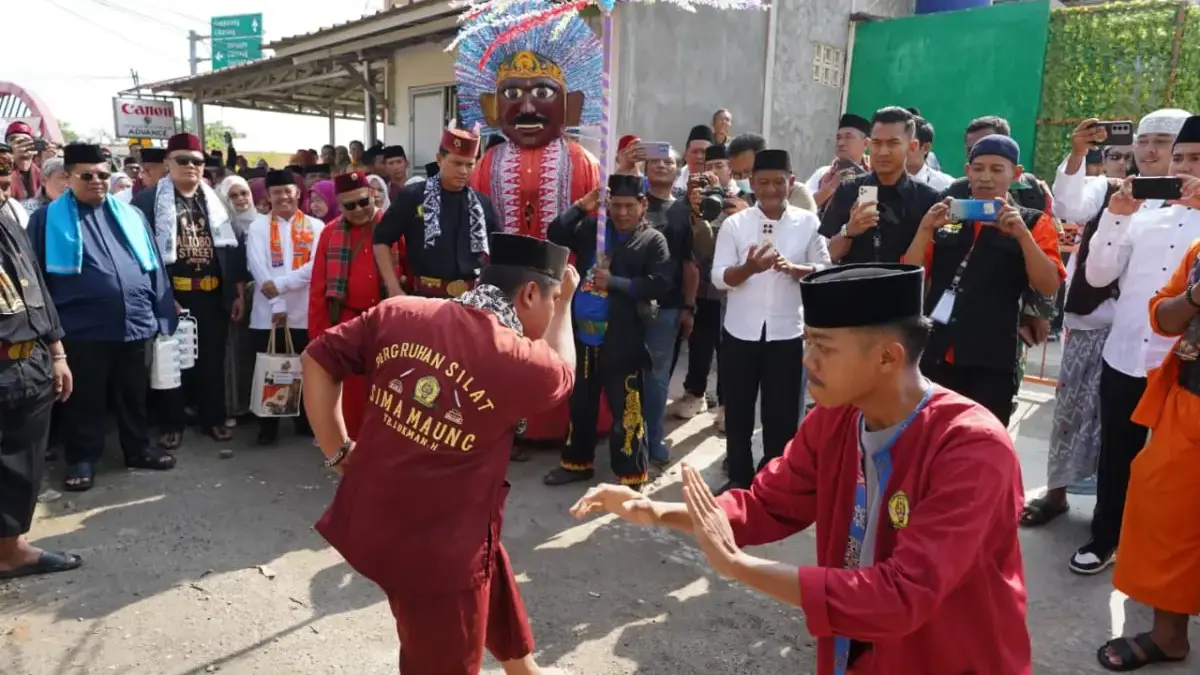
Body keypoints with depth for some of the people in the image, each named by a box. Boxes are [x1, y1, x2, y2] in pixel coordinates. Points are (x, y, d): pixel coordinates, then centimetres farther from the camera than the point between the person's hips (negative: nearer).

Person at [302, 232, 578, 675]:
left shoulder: (397, 313, -7)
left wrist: (339, 453, 7)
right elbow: (561, 372, 5)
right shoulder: (524, 363, -19)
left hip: (373, 522, 7)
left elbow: (318, 360, 2)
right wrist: (565, 302, 17)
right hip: (440, 550, -7)